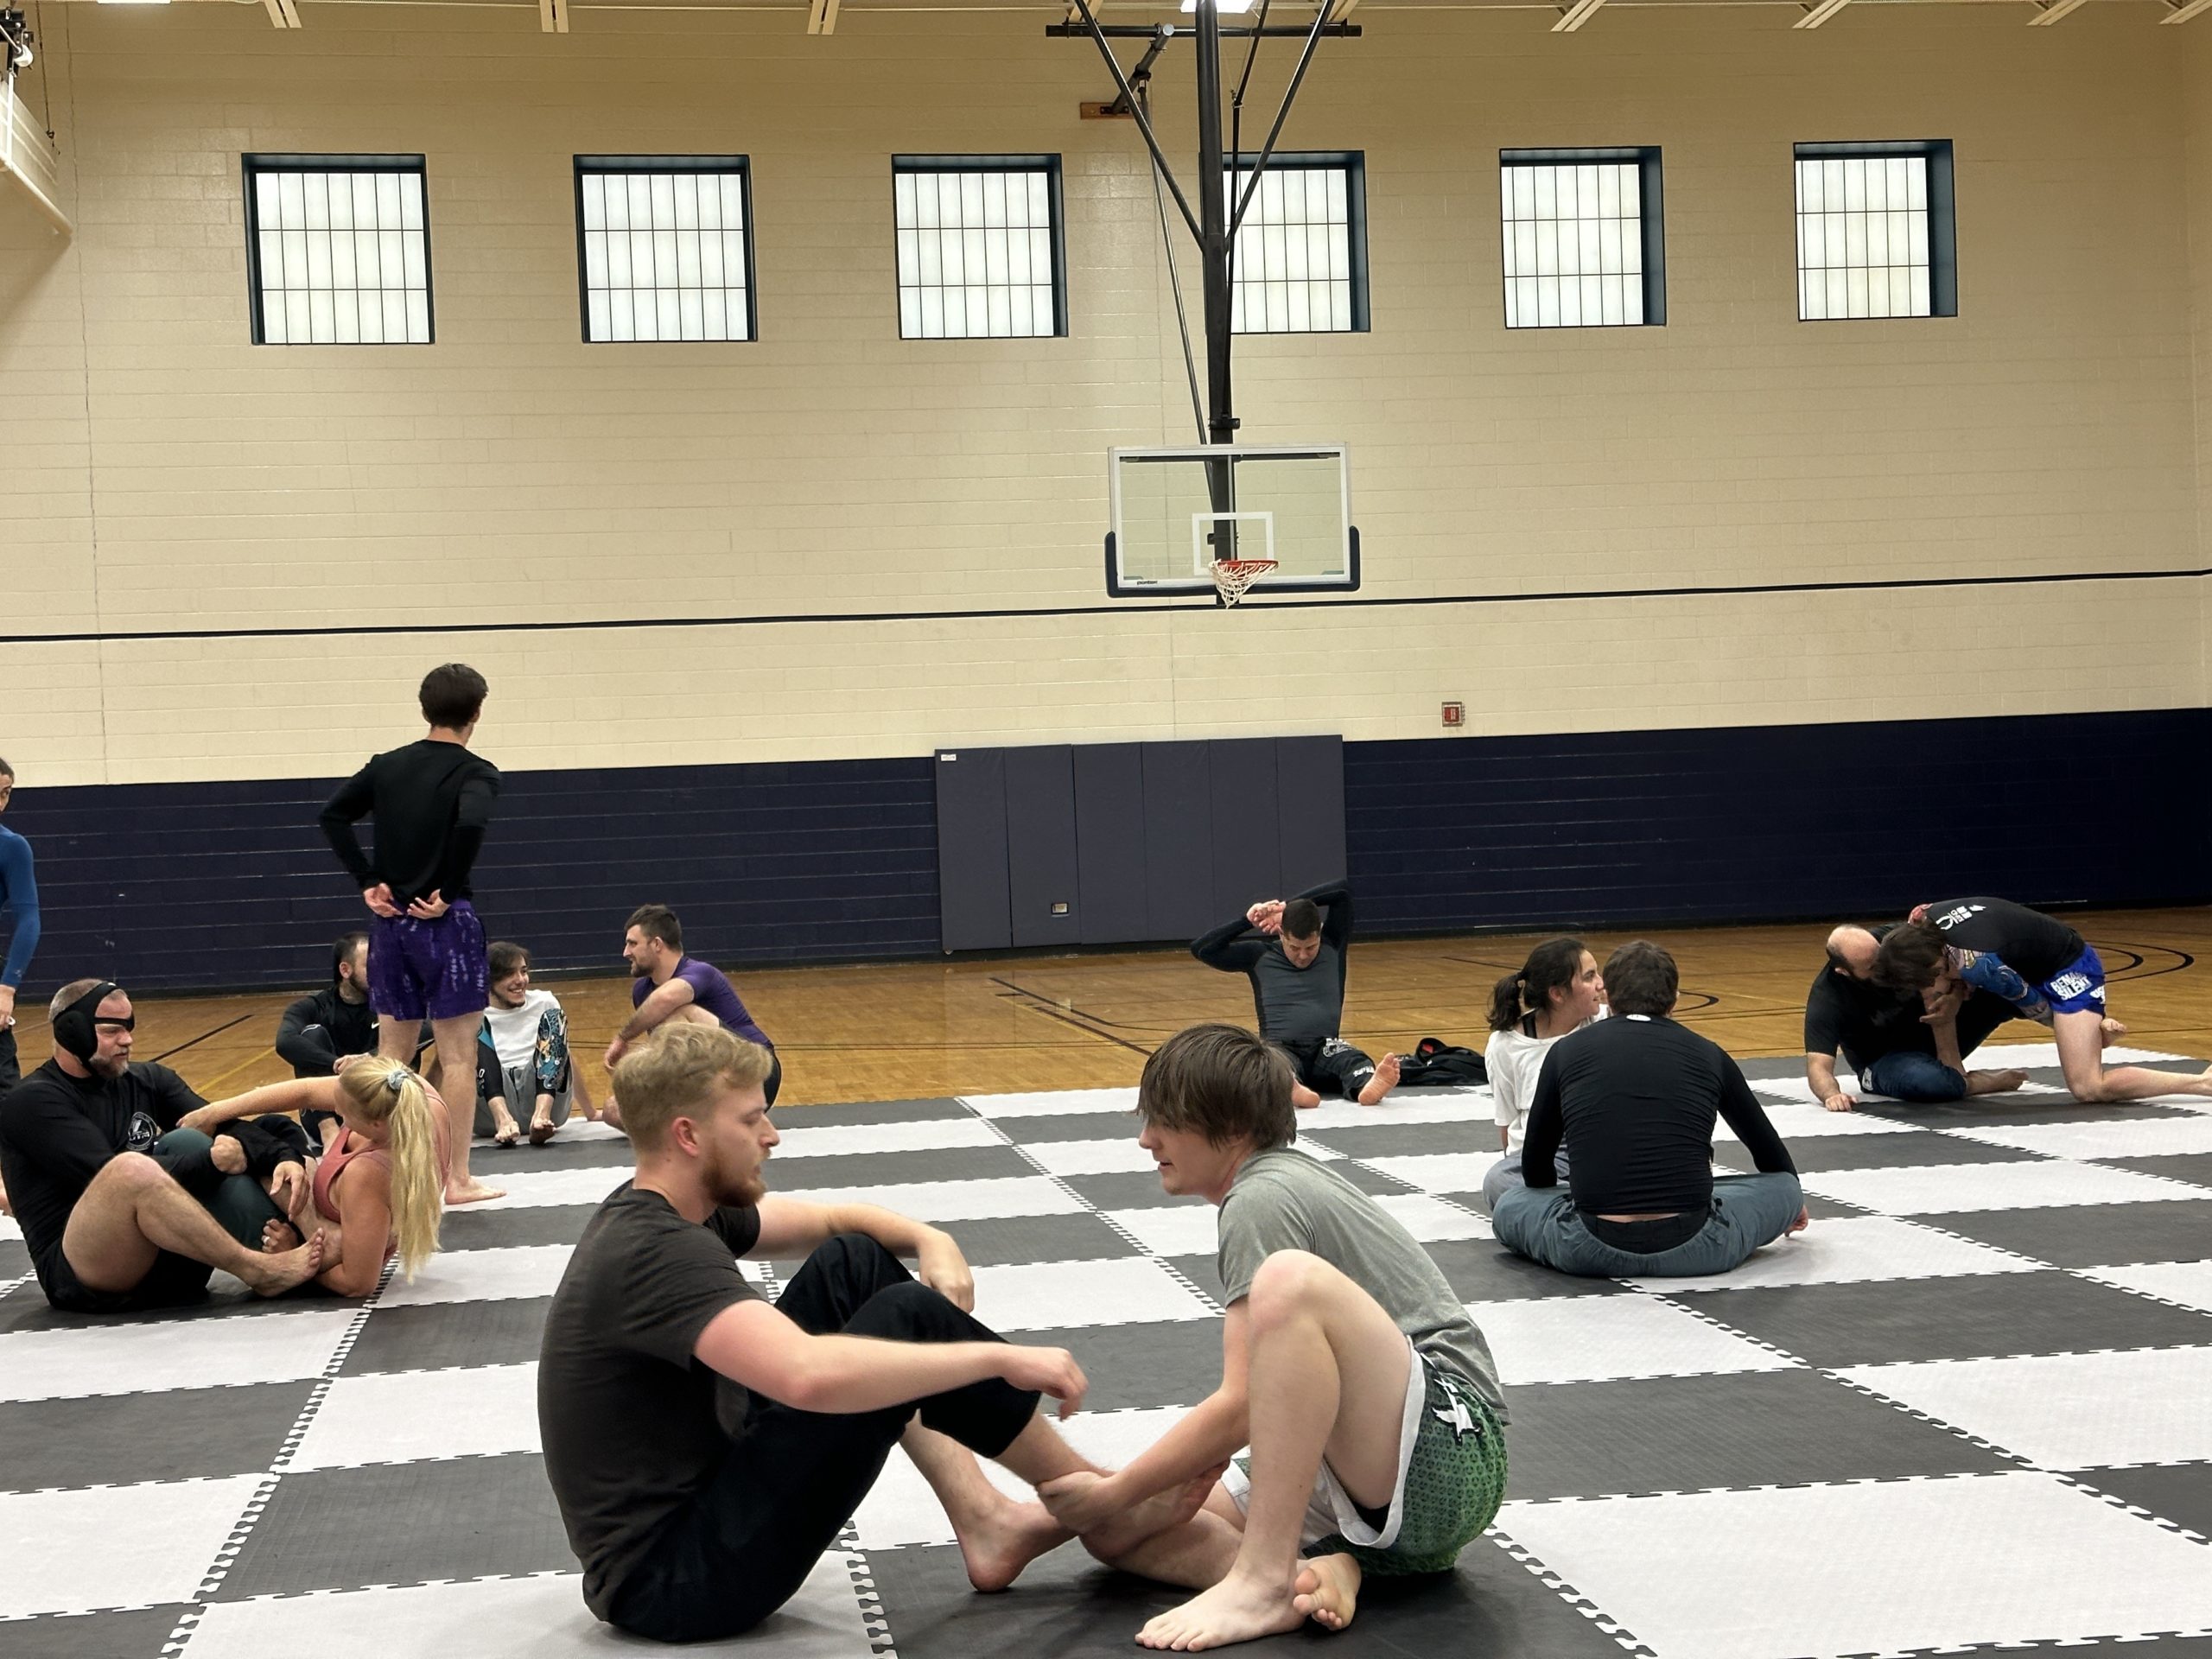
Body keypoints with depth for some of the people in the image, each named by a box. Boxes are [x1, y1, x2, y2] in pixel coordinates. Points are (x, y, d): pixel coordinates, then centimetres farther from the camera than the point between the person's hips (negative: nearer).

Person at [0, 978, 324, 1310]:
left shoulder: (147, 1080, 14)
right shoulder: (33, 1101, -5)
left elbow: (229, 1129, 0)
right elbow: (115, 1178, -18)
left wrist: (283, 1157, -19)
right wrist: (212, 1161, -20)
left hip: (163, 1261, 7)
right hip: (82, 1272, -6)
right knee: (133, 1168, -32)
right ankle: (258, 1270, -30)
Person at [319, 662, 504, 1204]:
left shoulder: (387, 765, 8)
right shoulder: (476, 773, -8)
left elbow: (333, 816, 3)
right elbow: (471, 825, -27)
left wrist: (368, 884, 3)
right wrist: (448, 893, -15)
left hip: (390, 921, 5)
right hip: (445, 923, -5)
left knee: (392, 1052, 12)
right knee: (458, 1056, 2)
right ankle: (458, 1179, 4)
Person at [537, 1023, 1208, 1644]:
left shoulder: (661, 1210, 6)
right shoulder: (657, 1253, -24)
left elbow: (834, 1219, 19)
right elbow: (811, 1375, -40)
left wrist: (931, 1242, -3)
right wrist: (1001, 1357, -31)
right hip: (673, 1580, -10)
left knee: (854, 1266, 9)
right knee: (904, 1320, -17)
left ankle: (986, 1524, 6)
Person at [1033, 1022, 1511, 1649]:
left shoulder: (1262, 1199, -10)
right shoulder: (1291, 1177, 21)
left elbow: (1243, 1405, -17)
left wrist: (1112, 1493, -7)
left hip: (1450, 1455, -10)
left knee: (1290, 1280, -35)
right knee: (1118, 1530, 4)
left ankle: (1263, 1580, -31)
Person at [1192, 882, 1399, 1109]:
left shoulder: (1332, 947, 18)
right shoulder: (1259, 956, 15)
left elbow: (1342, 892, 11)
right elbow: (1201, 949, 12)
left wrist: (1287, 906, 8)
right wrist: (1247, 920, 7)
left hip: (1325, 1049, 2)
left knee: (1353, 1059, -35)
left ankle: (1366, 1086, -70)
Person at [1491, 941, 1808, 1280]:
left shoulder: (1567, 1052, 12)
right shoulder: (1708, 1055, 13)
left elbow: (1535, 1168, 23)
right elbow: (1769, 1151, 30)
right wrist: (1792, 1201, 51)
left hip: (1592, 1250, 0)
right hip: (1692, 1250, 0)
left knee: (1509, 1206, 29)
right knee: (1783, 1186, 25)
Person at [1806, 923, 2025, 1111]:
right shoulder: (1826, 999, -28)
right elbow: (1818, 1067, -31)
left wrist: (1956, 995, -30)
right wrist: (1831, 1095, -54)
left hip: (1937, 1032, 4)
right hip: (1887, 1058, -4)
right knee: (1924, 1081, -41)